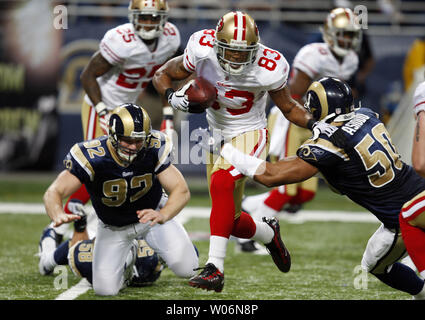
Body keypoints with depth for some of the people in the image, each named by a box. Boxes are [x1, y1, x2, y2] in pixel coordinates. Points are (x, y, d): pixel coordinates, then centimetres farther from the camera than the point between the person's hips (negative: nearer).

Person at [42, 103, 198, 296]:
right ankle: (127, 255, 25)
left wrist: (162, 215, -50)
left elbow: (181, 190, -27)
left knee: (186, 268, -16)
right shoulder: (92, 156, -32)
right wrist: (58, 215, -59)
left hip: (150, 214, 1)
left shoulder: (154, 149, -27)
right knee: (105, 289, -10)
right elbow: (53, 193, -35)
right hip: (113, 227, -1)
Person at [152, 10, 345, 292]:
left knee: (222, 184, -34)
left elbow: (289, 108, -3)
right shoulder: (202, 52, -19)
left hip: (249, 135, -4)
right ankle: (269, 234, 43)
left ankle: (215, 269, -35)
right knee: (231, 221, 8)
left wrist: (314, 124, -22)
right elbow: (162, 76, -4)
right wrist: (174, 97, -26)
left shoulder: (268, 68, -21)